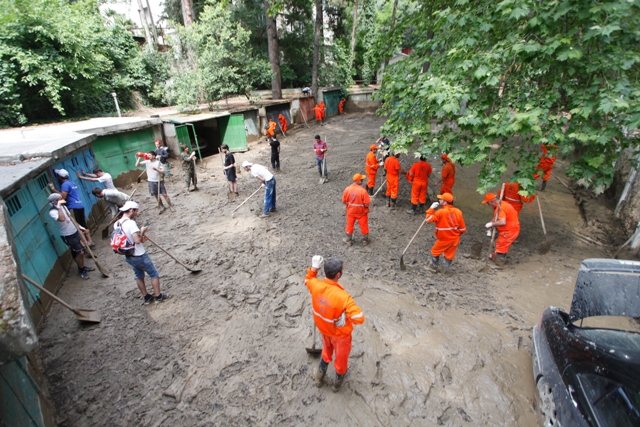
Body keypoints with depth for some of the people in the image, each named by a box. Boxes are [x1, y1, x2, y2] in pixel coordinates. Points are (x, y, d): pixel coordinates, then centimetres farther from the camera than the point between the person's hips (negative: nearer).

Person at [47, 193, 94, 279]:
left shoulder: (63, 207, 5)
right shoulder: (52, 212, -21)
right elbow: (62, 219, -43)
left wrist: (79, 226, 15)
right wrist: (59, 206, -36)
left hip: (75, 231, 8)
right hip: (68, 236, -8)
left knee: (81, 251, 18)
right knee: (79, 253, -1)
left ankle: (82, 267, 37)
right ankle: (81, 270, 19)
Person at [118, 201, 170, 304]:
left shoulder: (117, 224, 2)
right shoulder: (131, 223, -25)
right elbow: (137, 240, -29)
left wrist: (141, 238, 10)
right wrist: (142, 231, -13)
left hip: (128, 256, 9)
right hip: (139, 256, -8)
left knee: (139, 276, 22)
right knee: (154, 274, 9)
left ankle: (146, 297, 33)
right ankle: (158, 296, 18)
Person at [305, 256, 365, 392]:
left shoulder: (315, 285, -25)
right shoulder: (343, 297, -41)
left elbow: (308, 279, 1)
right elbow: (359, 318, -36)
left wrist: (314, 267, -2)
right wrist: (348, 313, -18)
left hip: (324, 329, 5)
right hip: (340, 334, -5)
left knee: (327, 351, 35)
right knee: (341, 357, 26)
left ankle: (319, 377, 56)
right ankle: (338, 382, 53)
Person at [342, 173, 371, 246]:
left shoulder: (347, 189, -16)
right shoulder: (363, 191, -27)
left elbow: (344, 201, -6)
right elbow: (366, 204, -23)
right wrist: (362, 203, -1)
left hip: (350, 211, 3)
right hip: (361, 212, -3)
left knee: (350, 226, 21)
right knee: (364, 226, 19)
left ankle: (349, 240, 38)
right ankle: (365, 240, 37)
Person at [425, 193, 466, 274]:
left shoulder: (440, 212, -24)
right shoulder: (458, 211, -6)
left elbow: (428, 219, -17)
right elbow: (462, 227, 0)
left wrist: (431, 208, -10)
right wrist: (457, 234, 18)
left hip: (444, 239, -4)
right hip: (455, 239, 4)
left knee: (435, 252, 20)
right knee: (449, 255, 19)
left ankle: (434, 267, 34)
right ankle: (446, 269, 30)